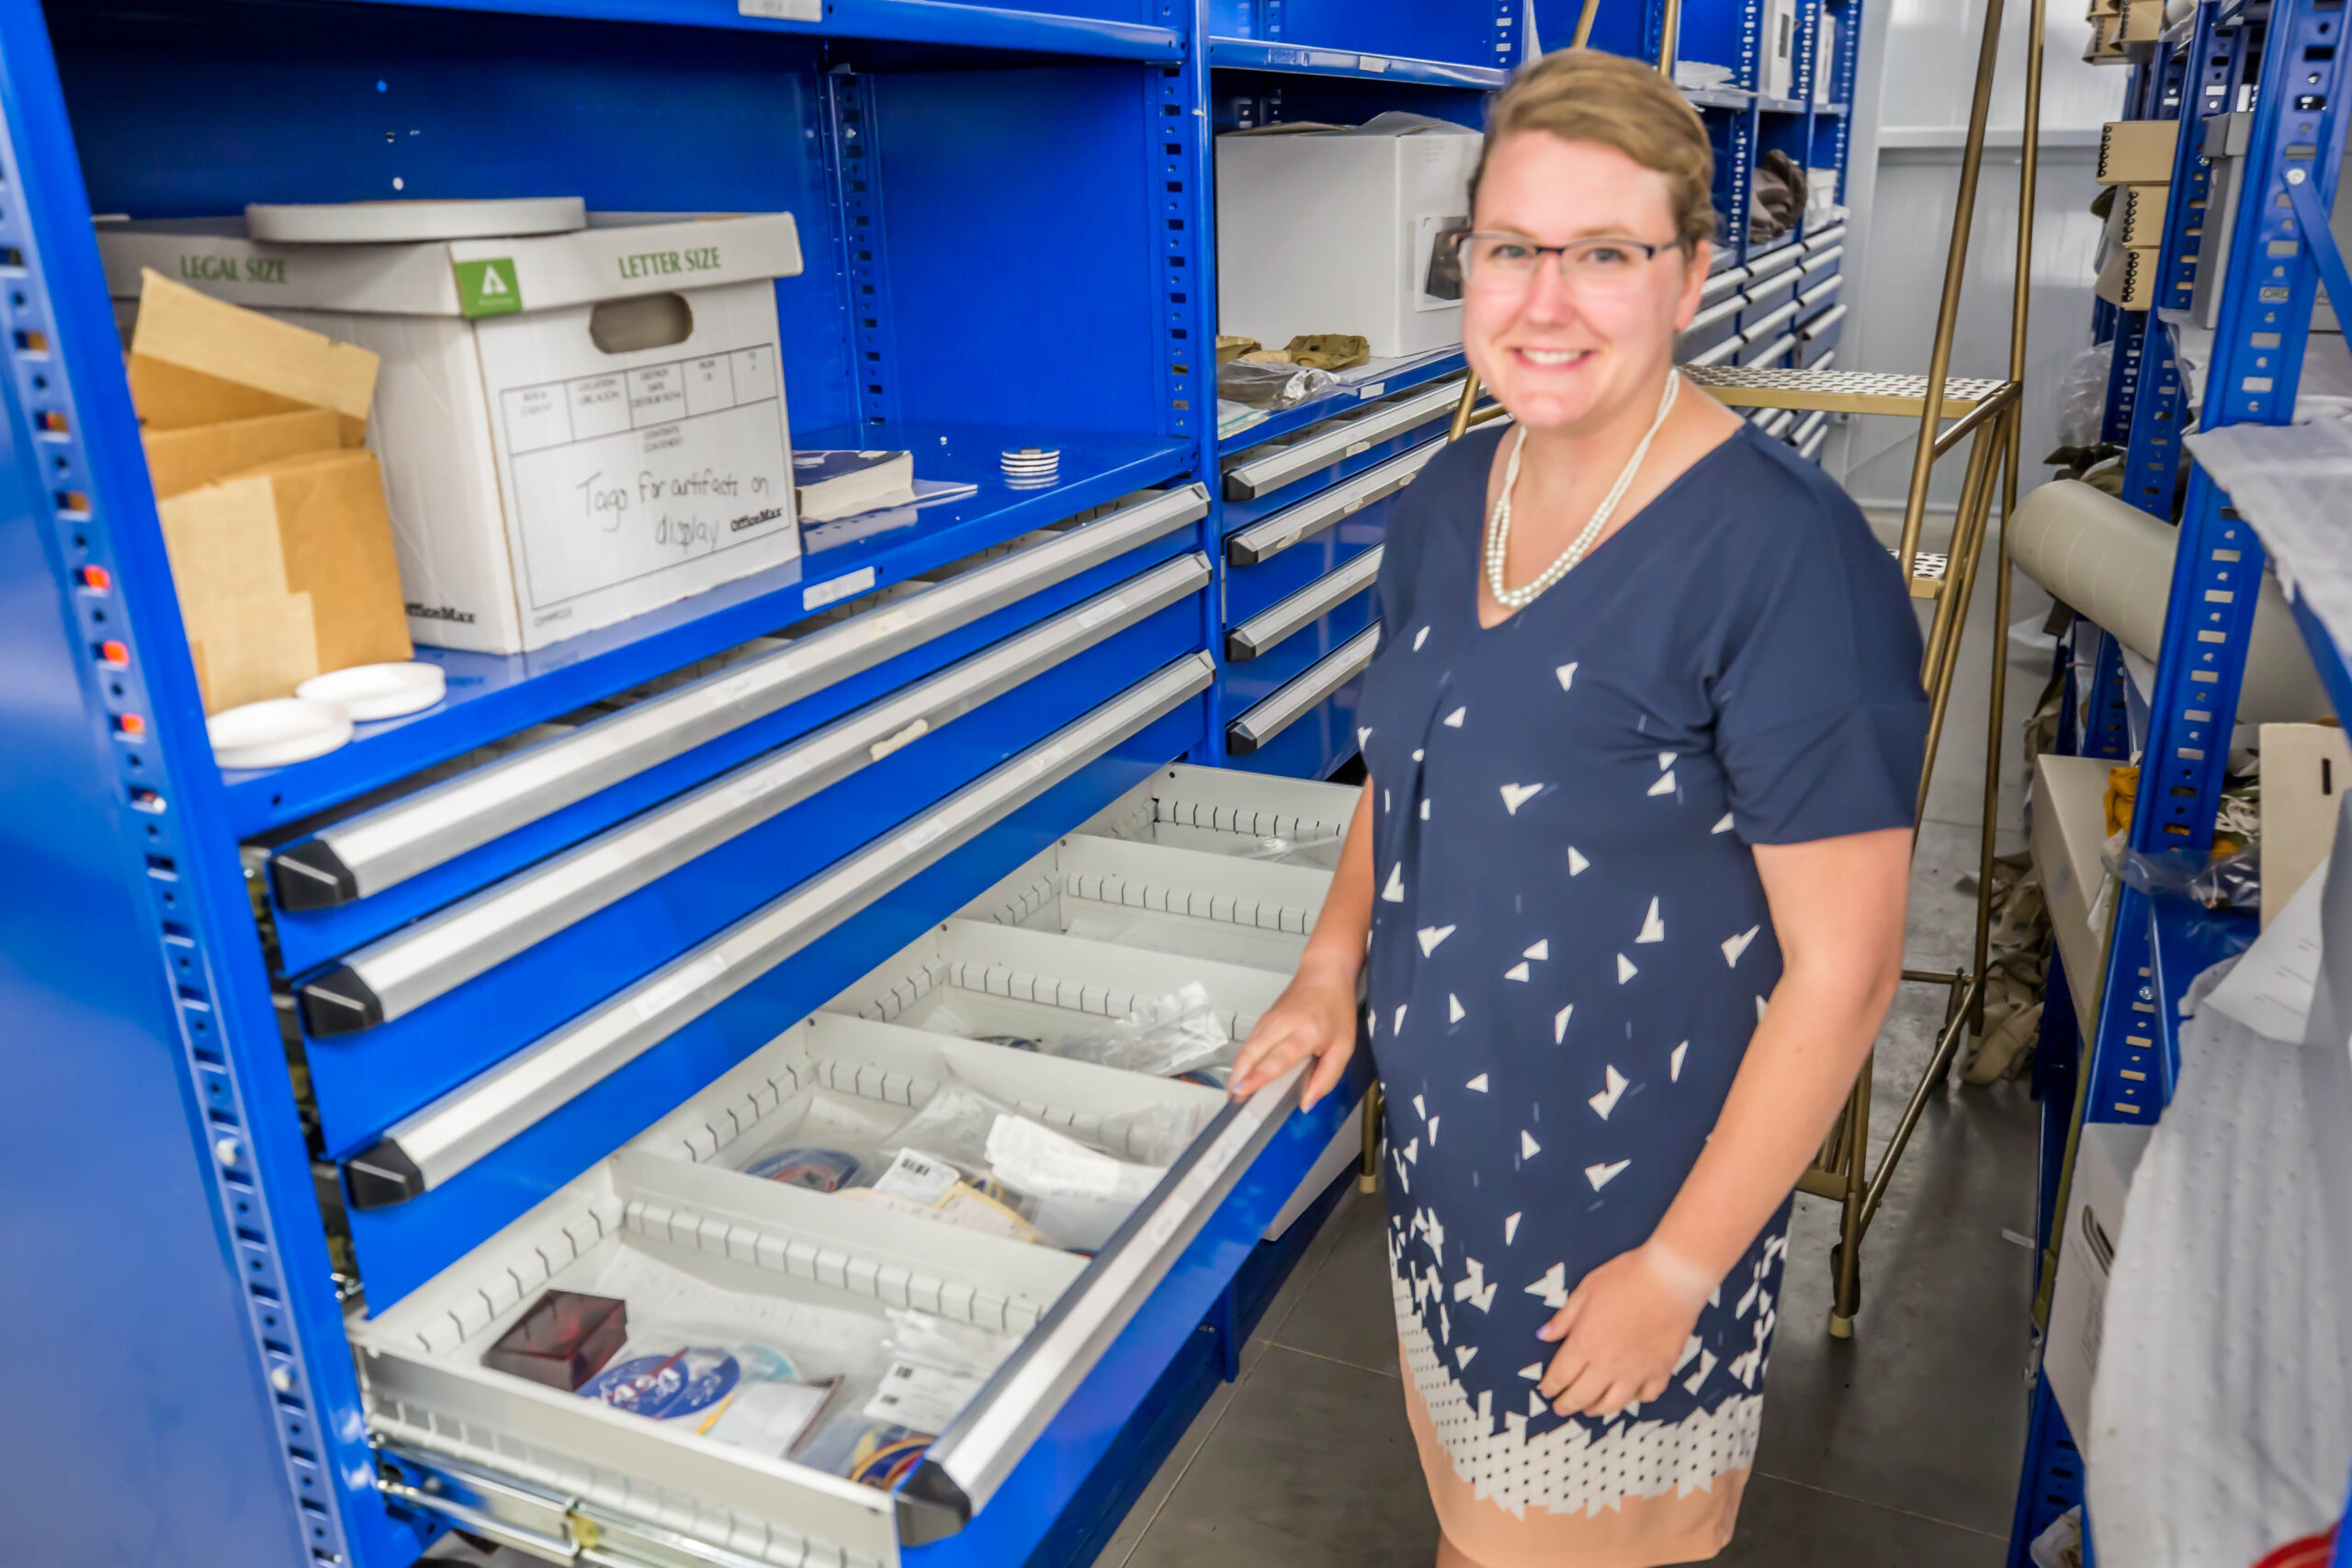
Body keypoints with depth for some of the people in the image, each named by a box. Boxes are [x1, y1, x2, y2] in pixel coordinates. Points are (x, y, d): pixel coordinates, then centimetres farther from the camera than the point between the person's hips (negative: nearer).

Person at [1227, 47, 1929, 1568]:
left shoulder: (1786, 558, -23)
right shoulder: (1450, 498, -2)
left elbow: (1843, 970, -20)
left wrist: (1682, 1266, -16)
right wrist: (1335, 963, 3)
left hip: (1641, 1196, -6)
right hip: (1445, 1142, 6)